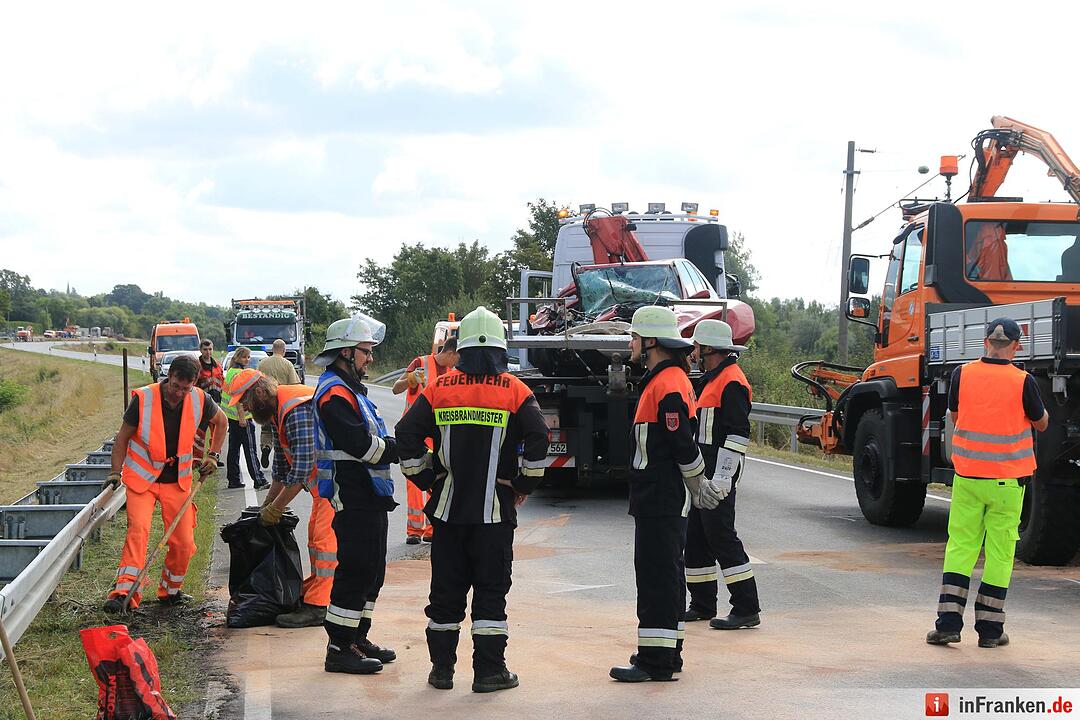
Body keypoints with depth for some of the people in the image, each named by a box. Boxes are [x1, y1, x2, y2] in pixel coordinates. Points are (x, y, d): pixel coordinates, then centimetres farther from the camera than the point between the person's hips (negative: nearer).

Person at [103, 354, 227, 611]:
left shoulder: (200, 400, -6)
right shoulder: (143, 399, -14)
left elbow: (220, 421, 16)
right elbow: (123, 436, -2)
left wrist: (213, 455, 11)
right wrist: (116, 471, -8)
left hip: (177, 480, 3)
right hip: (142, 478, -3)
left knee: (184, 542, 1)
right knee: (138, 528, -23)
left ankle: (170, 590, 23)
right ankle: (123, 592, -29)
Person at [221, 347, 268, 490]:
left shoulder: (231, 371, 15)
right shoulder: (239, 373, -16)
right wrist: (242, 416, -22)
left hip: (232, 417, 10)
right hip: (241, 416, -10)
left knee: (234, 448, 12)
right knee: (250, 449, -8)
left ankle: (233, 479, 15)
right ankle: (259, 480, -8)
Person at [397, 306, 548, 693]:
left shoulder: (438, 389, 2)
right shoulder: (514, 391, -4)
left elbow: (407, 435, 0)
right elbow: (538, 439, -11)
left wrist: (427, 479, 9)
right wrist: (525, 485, 2)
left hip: (448, 506, 2)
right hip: (495, 510, -2)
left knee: (446, 589, 10)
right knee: (491, 589, 4)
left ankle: (442, 668, 15)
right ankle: (489, 671, 4)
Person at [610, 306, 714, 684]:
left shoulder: (668, 385, -18)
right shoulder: (663, 380, 17)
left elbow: (683, 444, -21)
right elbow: (680, 442, 22)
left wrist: (698, 485, -8)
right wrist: (698, 485, 22)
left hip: (661, 500, -11)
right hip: (657, 498, 11)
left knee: (657, 574, -9)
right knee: (664, 573, 15)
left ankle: (656, 662, -8)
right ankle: (665, 653, 23)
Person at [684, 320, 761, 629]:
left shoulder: (732, 383, -14)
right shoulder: (710, 380, 19)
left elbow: (738, 433, -21)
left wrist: (723, 476, -24)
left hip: (719, 476, -11)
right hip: (704, 476, 11)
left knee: (721, 537, -11)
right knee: (696, 538, 13)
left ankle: (747, 609, -9)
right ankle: (702, 605, 22)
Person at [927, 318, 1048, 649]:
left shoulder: (962, 374, -3)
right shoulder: (1023, 382, -11)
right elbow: (1041, 423, 5)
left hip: (966, 474, 2)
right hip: (1007, 479, -2)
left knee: (960, 547, 9)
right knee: (999, 554, 5)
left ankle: (948, 622, 4)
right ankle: (990, 629, 9)